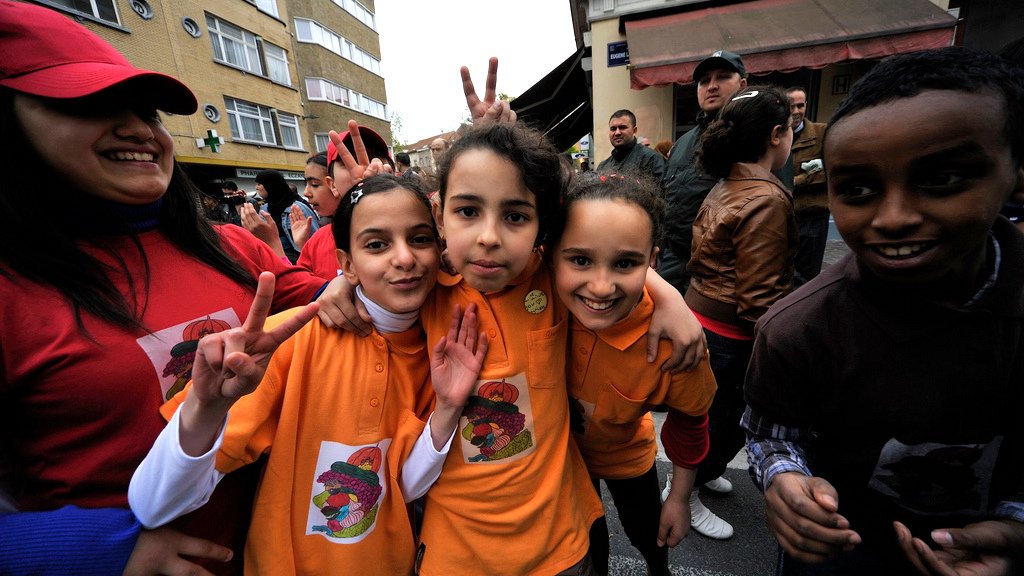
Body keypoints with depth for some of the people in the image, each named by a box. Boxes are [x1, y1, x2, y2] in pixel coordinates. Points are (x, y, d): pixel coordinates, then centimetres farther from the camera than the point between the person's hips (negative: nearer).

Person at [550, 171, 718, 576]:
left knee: (649, 535, 27)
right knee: (587, 541, 25)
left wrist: (680, 498, -1)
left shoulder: (672, 339, -34)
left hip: (625, 454, 0)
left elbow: (689, 421, -13)